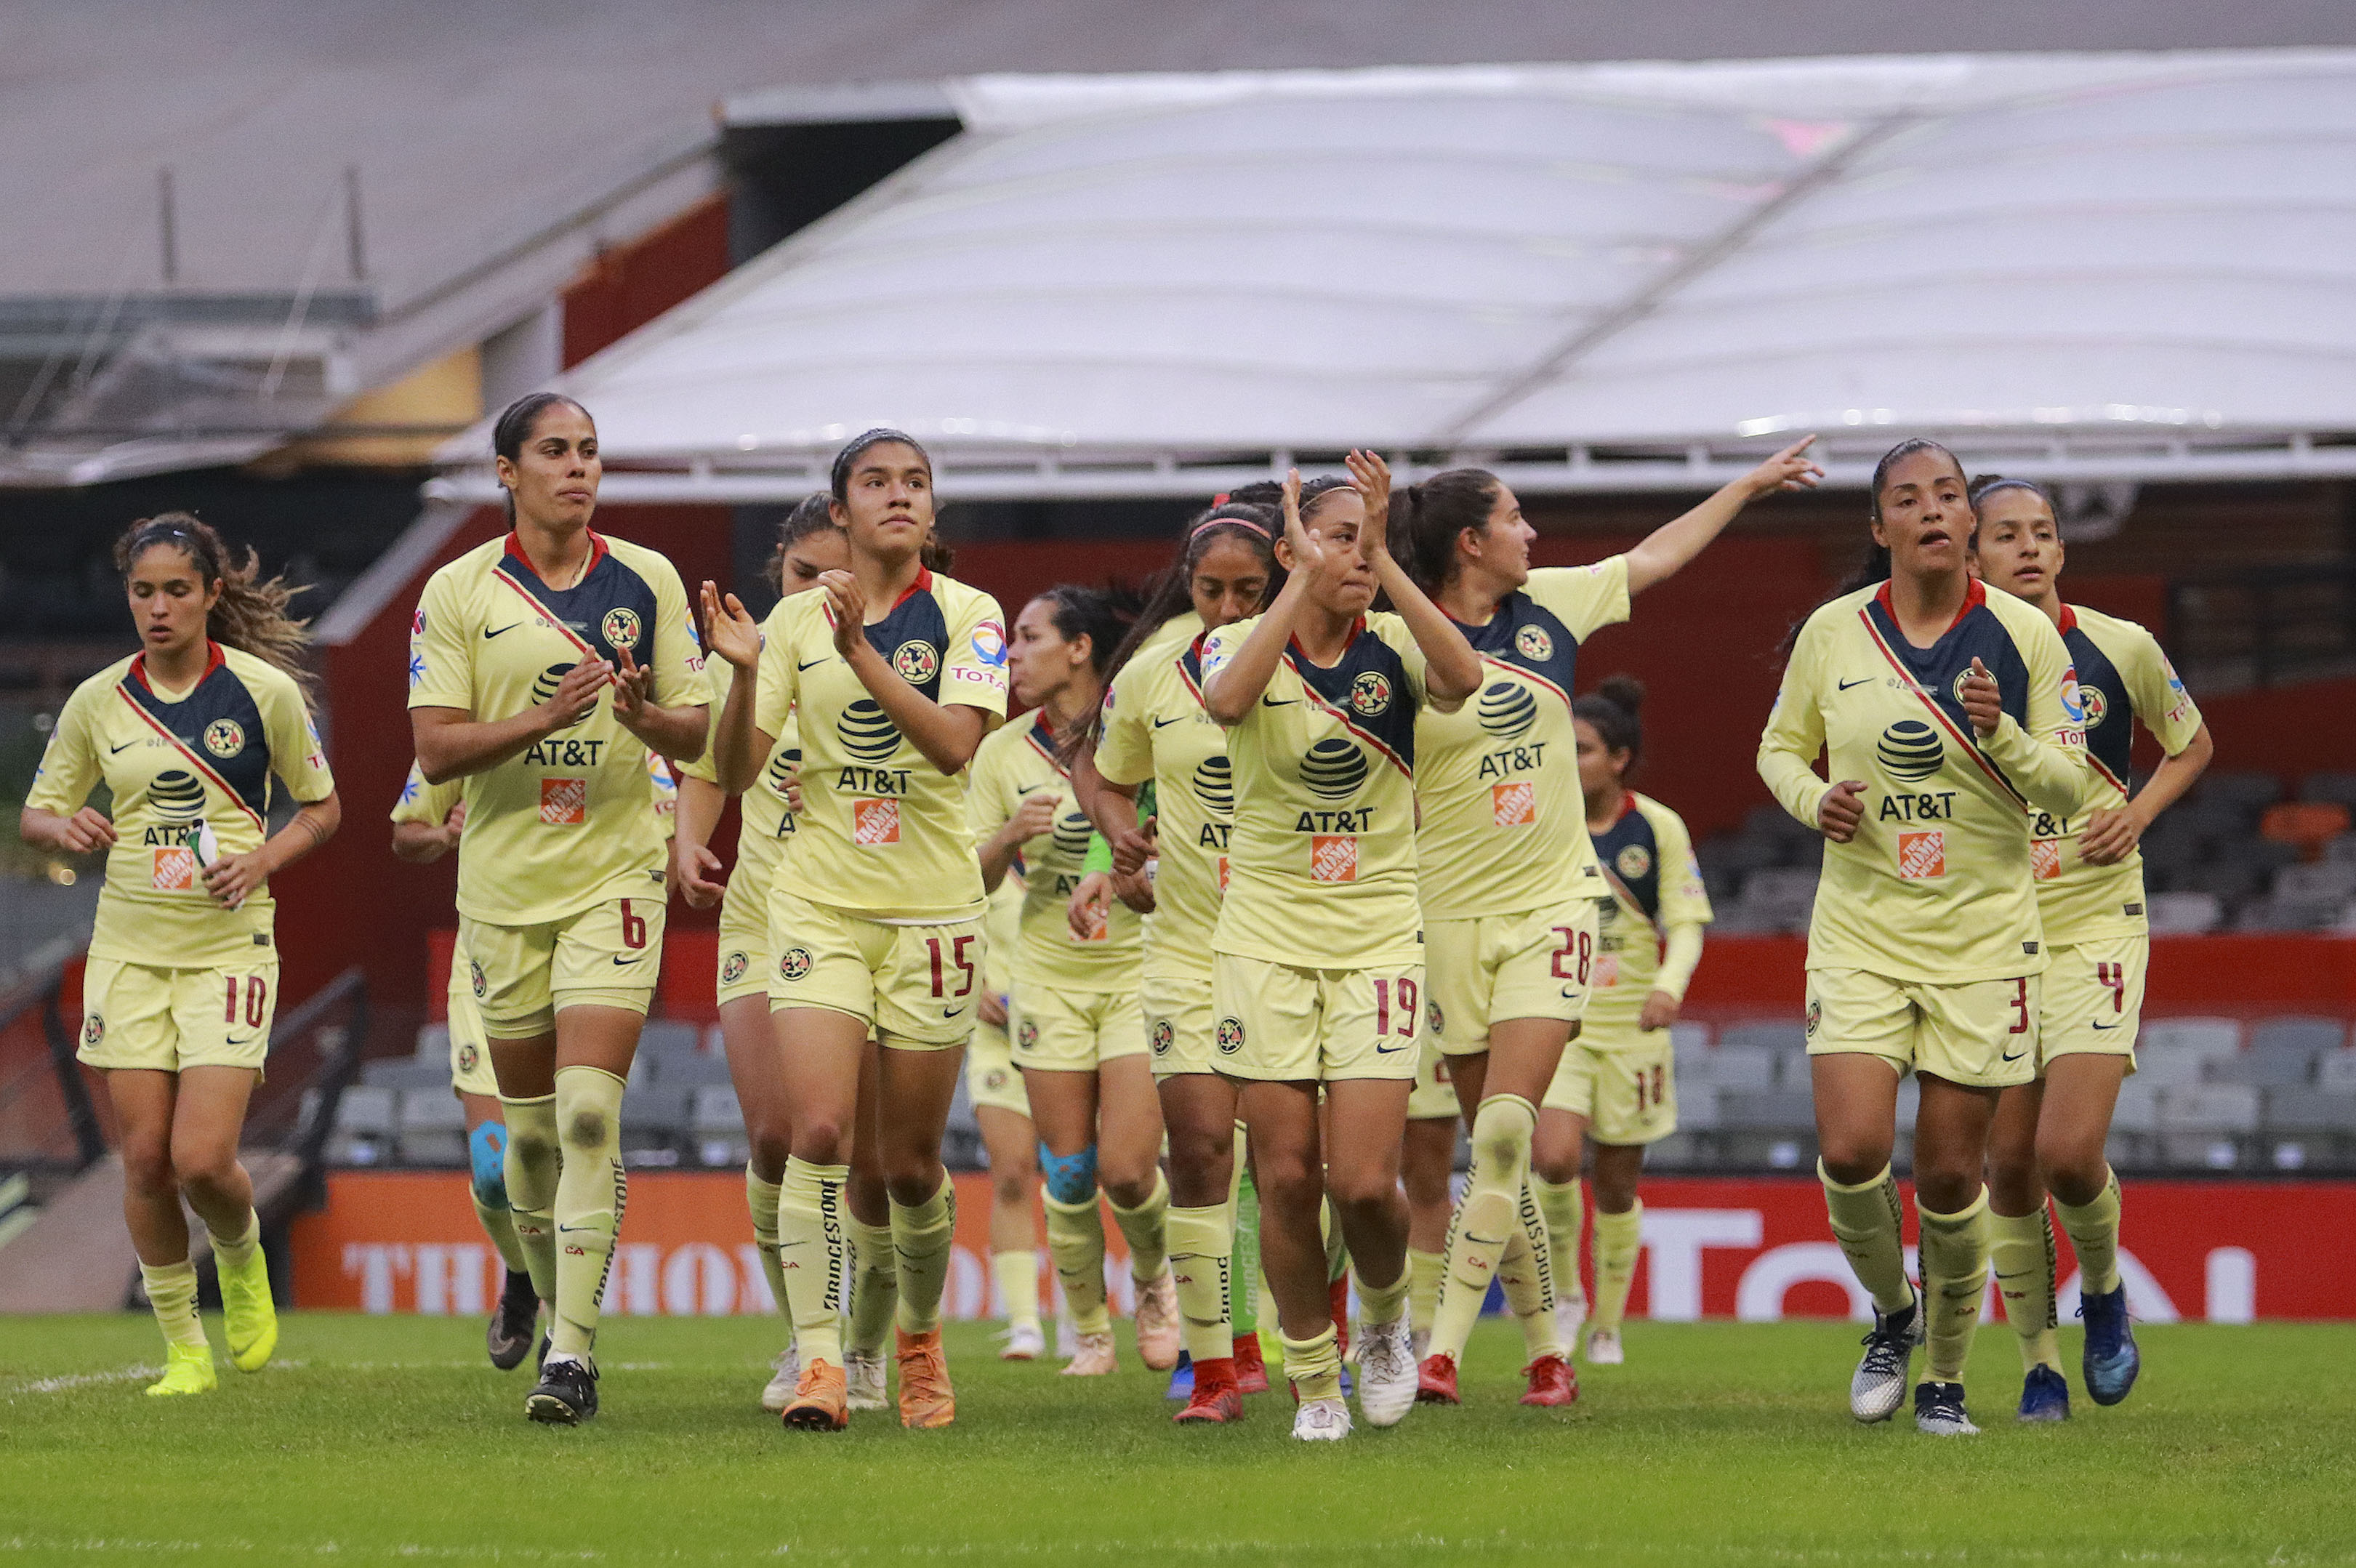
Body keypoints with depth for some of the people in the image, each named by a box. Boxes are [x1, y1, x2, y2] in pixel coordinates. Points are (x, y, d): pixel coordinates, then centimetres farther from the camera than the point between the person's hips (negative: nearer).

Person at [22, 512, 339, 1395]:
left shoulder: (264, 690, -4)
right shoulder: (97, 702, 2)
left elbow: (322, 808, 7)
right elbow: (36, 814, 12)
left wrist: (262, 860, -11)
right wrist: (62, 829, -12)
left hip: (229, 947, -2)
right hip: (128, 948, 2)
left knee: (202, 1160, -12)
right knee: (146, 1158, -2)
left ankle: (243, 1258, 22)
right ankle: (182, 1345, 14)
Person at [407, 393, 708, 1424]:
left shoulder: (647, 583, 3)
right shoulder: (457, 593, -1)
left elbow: (697, 736, 4)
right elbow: (435, 749, -7)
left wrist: (647, 717, -18)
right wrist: (546, 717, -22)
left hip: (614, 875, -1)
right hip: (504, 884, 1)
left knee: (589, 1113, -15)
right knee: (532, 1126, 8)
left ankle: (573, 1353, -17)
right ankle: (558, 1317, 29)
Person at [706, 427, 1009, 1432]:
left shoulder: (966, 616, -1)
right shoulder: (795, 620, 3)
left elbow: (955, 743, -17)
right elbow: (735, 771, -1)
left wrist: (862, 655, -28)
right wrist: (743, 672, -19)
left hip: (932, 907, 0)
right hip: (819, 901, 0)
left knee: (911, 1163, 5)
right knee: (819, 1131, -17)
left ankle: (919, 1337, 30)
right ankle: (818, 1361, -18)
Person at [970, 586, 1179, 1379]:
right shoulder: (1004, 754, 3)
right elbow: (971, 880, 4)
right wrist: (1010, 836, -16)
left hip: (1140, 968, -3)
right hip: (1049, 978, 3)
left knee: (1125, 1169, -11)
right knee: (1068, 1173, 1)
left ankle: (1153, 1279, 20)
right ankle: (1090, 1333, 17)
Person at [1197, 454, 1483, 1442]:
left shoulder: (1392, 646, -1)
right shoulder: (1243, 645, -2)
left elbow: (1462, 681, -24)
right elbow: (1226, 700, -27)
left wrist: (1384, 563, -24)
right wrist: (1304, 580, -24)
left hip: (1379, 941, 0)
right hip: (1264, 941, 0)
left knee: (1364, 1182, -10)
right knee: (1287, 1177, -2)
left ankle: (1384, 1316, 21)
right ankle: (1314, 1384, 15)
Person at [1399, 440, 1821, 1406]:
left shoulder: (1549, 605, 6)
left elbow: (1656, 557, 22)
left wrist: (1752, 484, 30)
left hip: (1551, 901, 2)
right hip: (1451, 916, -2)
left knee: (1506, 1129, -14)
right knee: (1495, 1144, 3)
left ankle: (1445, 1348, -17)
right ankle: (1545, 1350, 16)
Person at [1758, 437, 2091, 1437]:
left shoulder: (2024, 636, -3)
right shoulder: (1832, 633, 0)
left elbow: (2068, 788, -1)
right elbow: (1780, 747, 13)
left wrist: (2001, 735, -21)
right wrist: (1815, 800, -8)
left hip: (1984, 940, -1)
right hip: (1859, 932, 1)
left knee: (1951, 1172, -1)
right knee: (1851, 1150, -14)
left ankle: (1947, 1376, 19)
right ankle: (1892, 1314, 16)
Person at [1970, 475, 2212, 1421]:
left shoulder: (2121, 649, -3)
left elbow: (2192, 745, 14)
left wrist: (2138, 813, -3)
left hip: (2096, 926, -1)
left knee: (2069, 1153, -15)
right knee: (2009, 1165, 0)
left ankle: (2104, 1291, 16)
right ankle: (2039, 1366, 16)